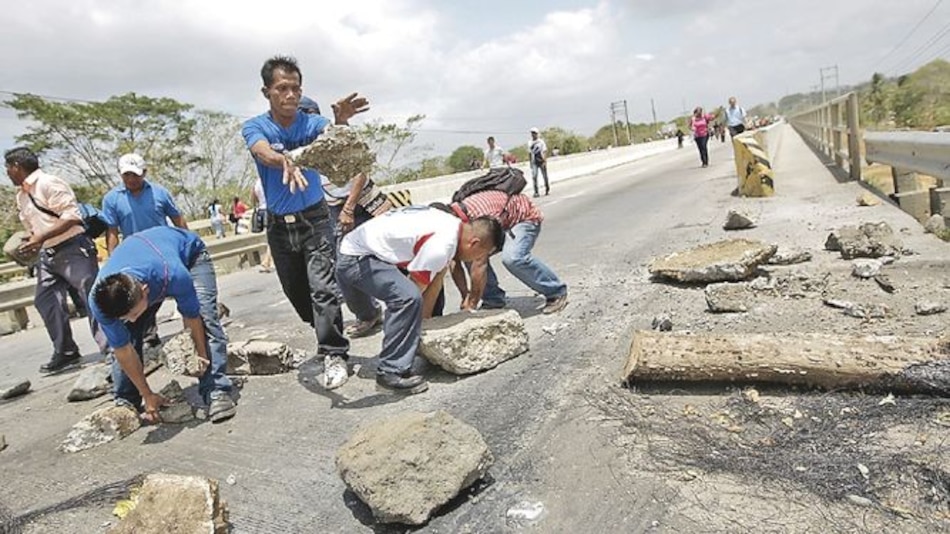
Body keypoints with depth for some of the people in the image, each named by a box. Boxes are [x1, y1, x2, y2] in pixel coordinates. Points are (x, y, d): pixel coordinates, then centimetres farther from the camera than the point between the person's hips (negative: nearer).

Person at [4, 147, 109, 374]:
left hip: (73, 249, -9)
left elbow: (72, 216, -18)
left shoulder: (49, 183, -9)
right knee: (45, 302, 6)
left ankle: (112, 350, -9)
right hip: (47, 255, 10)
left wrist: (41, 238, -21)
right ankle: (65, 353, 14)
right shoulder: (21, 196, 18)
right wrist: (30, 244, 7)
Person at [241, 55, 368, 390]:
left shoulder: (312, 123, -6)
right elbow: (264, 153, -31)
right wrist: (286, 162, -55)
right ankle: (328, 337, 35)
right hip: (279, 226, 2)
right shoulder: (254, 127, -7)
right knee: (297, 294, 13)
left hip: (314, 219, -2)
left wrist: (340, 121, -55)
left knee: (323, 289, -16)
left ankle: (334, 355, -10)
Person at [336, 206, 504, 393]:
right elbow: (415, 289, -19)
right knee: (408, 297, -29)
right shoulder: (442, 245, -27)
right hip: (358, 259, -10)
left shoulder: (452, 225, 3)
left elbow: (437, 279, 9)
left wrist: (425, 318, 14)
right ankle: (391, 373, -21)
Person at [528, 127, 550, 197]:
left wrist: (544, 161, -17)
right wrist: (531, 163, 14)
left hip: (541, 161, -2)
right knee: (534, 176, -12)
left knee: (545, 176, 8)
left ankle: (547, 189, 30)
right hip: (534, 162, 3)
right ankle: (536, 192, -10)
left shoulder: (541, 142, -5)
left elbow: (545, 152, -8)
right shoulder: (530, 143, 7)